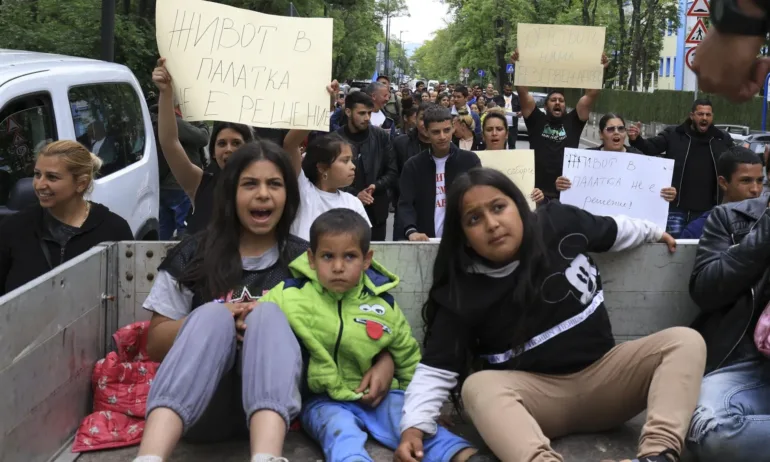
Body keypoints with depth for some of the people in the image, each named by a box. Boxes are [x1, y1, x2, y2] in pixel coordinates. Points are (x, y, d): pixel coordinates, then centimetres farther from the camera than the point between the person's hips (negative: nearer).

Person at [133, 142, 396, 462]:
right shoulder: (193, 255, 11)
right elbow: (155, 345, 8)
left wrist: (383, 362, -11)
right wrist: (218, 320, -10)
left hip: (275, 400, 0)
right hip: (201, 405, 0)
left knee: (267, 313, -26)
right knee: (212, 314, -26)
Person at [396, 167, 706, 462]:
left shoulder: (560, 224, -4)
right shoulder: (462, 293, -12)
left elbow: (613, 230, 18)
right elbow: (436, 369, -14)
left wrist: (653, 232, 35)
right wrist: (414, 426, -29)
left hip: (602, 375, 3)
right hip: (535, 393, -3)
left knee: (685, 341, -17)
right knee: (479, 387, -33)